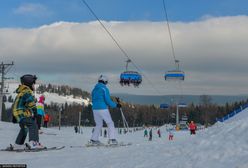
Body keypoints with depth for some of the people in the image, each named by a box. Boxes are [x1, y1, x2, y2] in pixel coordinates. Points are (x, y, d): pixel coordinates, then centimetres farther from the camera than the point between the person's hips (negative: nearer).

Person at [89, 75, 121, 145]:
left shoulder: (94, 89, 15)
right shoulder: (104, 89, -6)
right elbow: (108, 100, -12)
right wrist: (116, 105, 0)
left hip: (95, 109, 7)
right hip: (103, 109, -7)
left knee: (98, 124, 18)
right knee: (110, 123, 3)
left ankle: (94, 139, 10)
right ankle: (112, 139, -6)